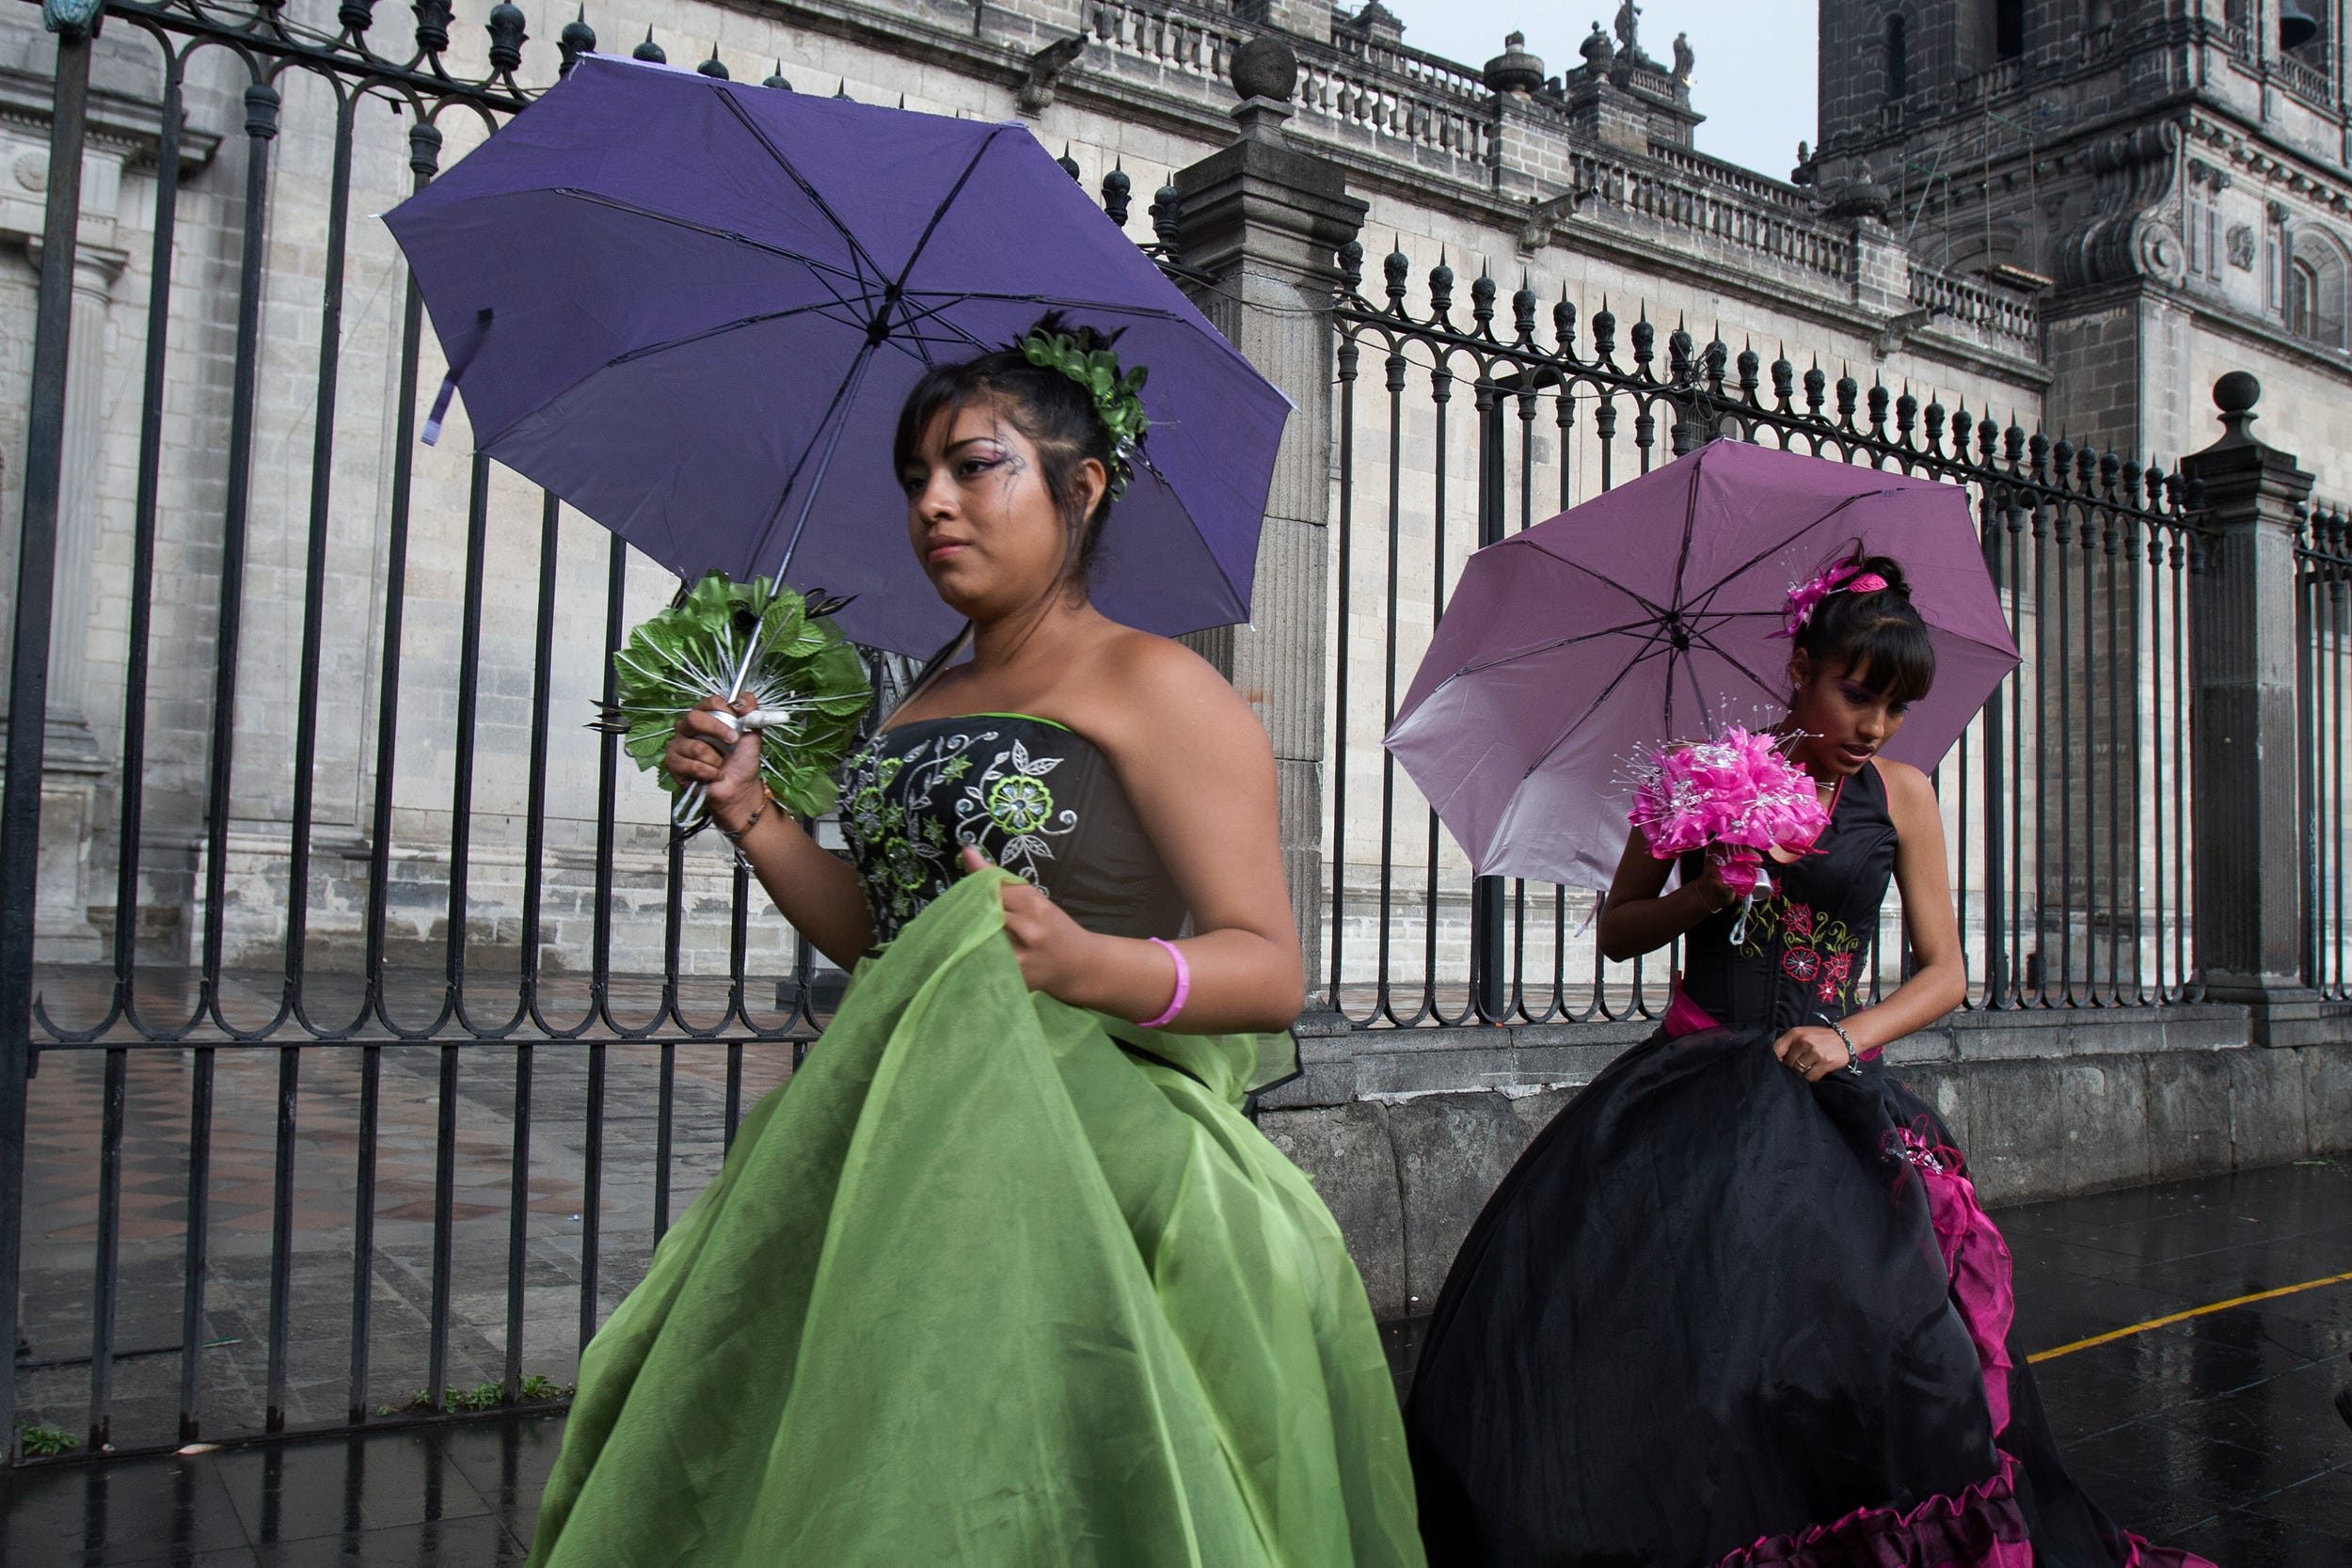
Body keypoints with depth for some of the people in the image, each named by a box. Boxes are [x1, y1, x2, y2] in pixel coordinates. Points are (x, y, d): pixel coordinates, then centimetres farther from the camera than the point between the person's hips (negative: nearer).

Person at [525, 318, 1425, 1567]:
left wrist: (1089, 964, -31)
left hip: (1090, 1167, -6)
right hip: (911, 1167, 7)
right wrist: (749, 815, 6)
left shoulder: (1152, 686, -8)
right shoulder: (928, 697, 16)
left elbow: (1270, 970, -14)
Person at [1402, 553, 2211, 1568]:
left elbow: (1944, 972, 10)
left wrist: (1851, 1036, -7)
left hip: (1818, 1096, 1)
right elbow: (1617, 931, 9)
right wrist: (1708, 894, -9)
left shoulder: (1901, 797, 8)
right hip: (1689, 1084, -1)